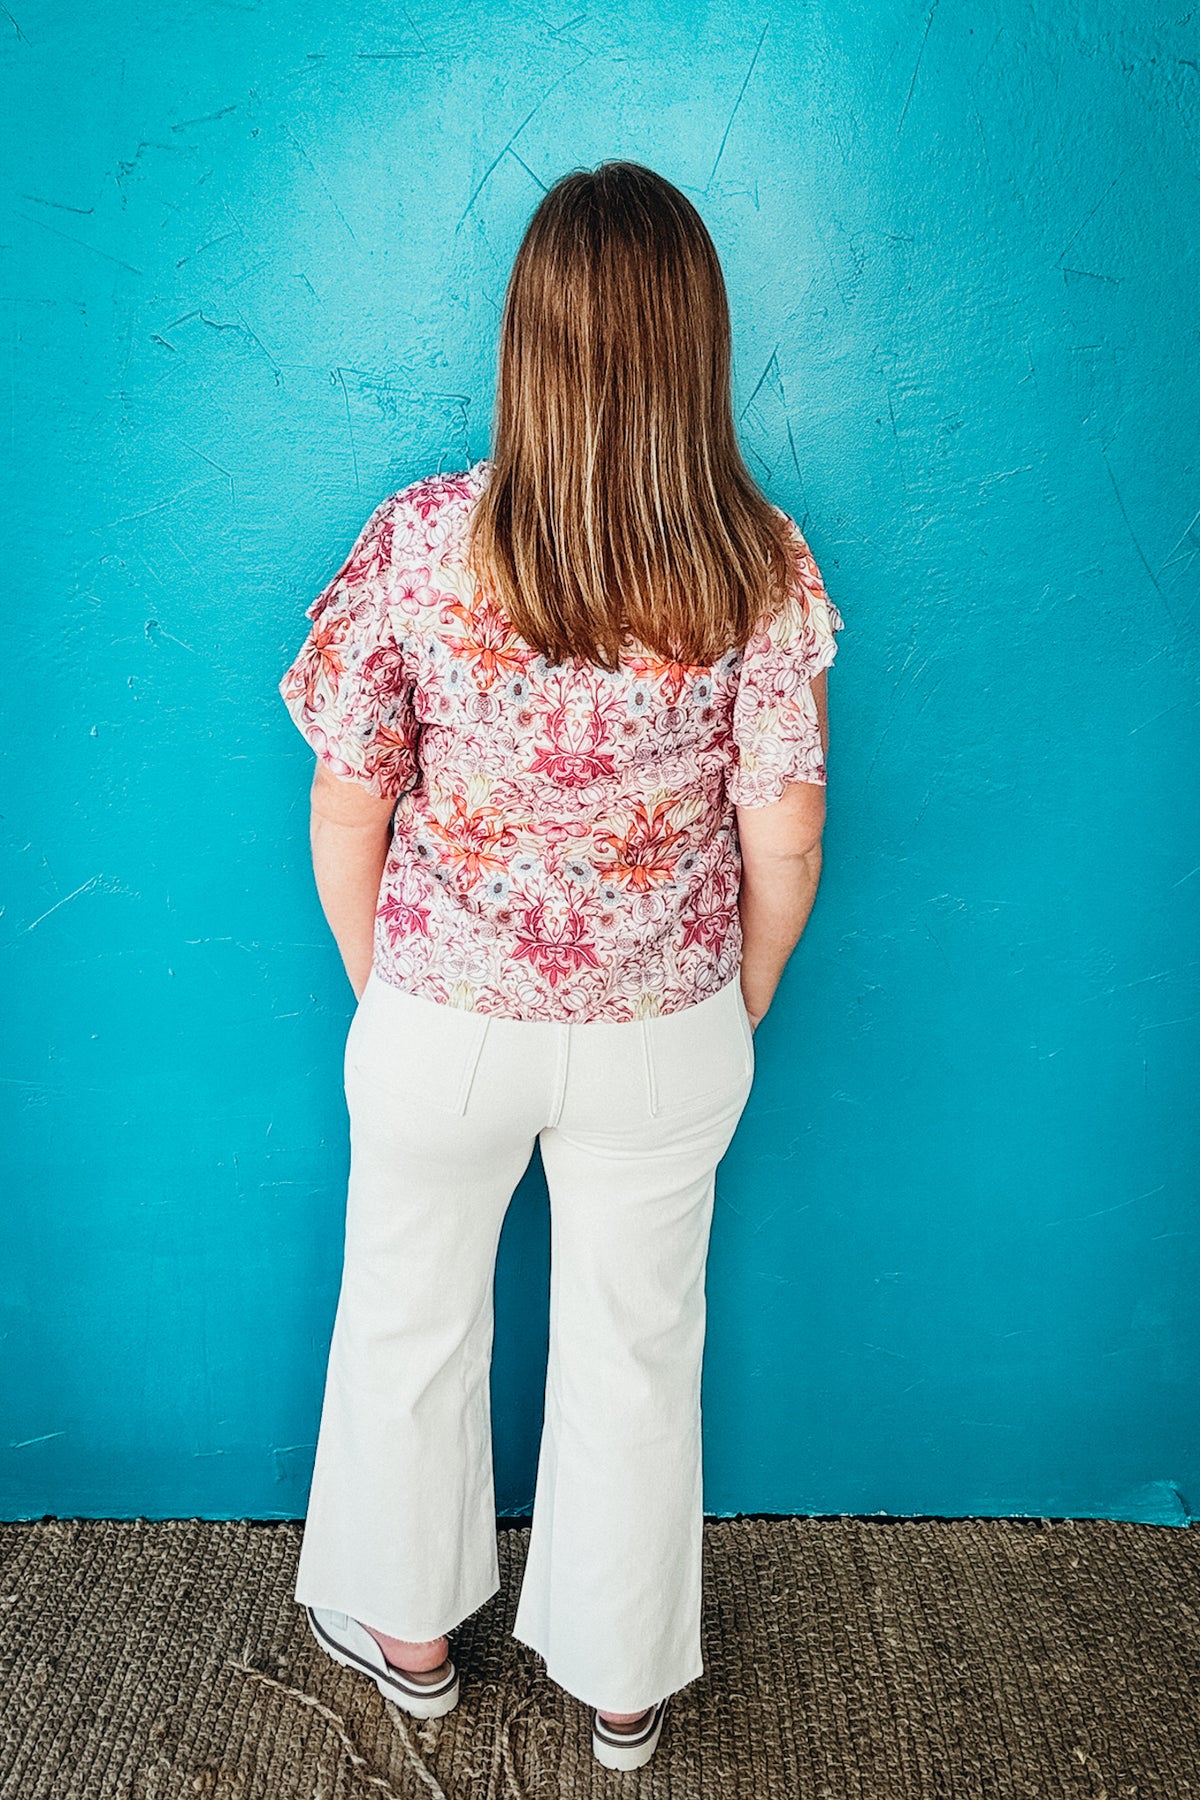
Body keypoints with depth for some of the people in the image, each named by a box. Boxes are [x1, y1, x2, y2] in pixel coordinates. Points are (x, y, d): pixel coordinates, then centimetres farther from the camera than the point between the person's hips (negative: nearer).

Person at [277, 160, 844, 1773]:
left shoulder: (420, 537, -16)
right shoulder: (763, 562, -13)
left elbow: (347, 813, -9)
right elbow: (783, 846, -9)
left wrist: (382, 990, 8)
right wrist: (737, 1017, 9)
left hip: (444, 1023, -1)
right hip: (666, 1034, 1)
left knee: (414, 1324, 24)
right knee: (639, 1353, 21)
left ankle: (407, 1630, 48)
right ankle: (625, 1683, 44)